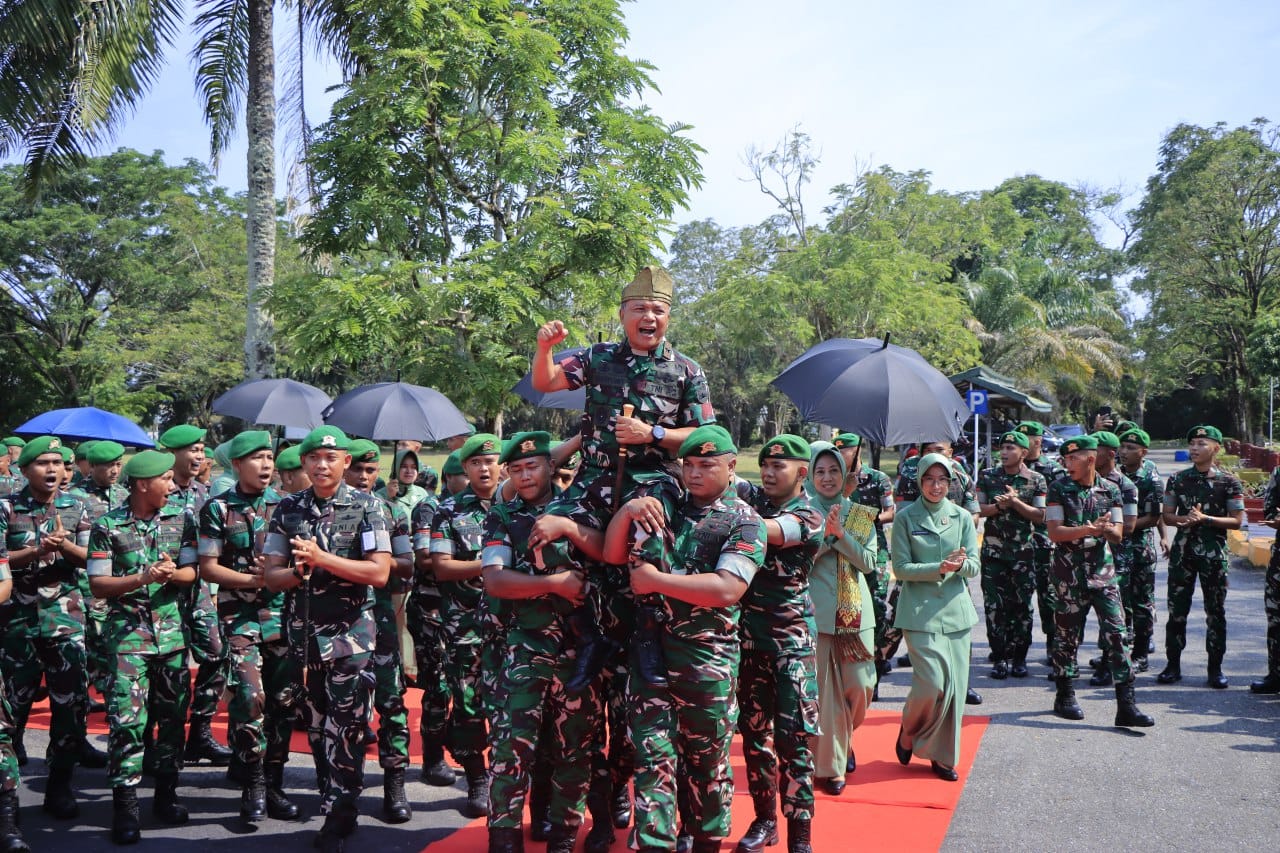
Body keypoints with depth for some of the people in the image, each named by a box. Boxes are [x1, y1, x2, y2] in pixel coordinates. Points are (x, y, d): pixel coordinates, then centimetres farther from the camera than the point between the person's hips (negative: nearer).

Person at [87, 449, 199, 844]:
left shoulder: (181, 518, 4)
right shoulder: (108, 526, -4)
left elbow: (190, 573, 3)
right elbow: (98, 584, -4)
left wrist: (170, 573, -18)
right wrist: (141, 578, -19)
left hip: (172, 630, 3)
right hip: (128, 631, -3)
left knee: (173, 715, 9)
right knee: (127, 718, -8)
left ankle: (166, 793, 23)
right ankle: (124, 804, 0)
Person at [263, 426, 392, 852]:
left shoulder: (366, 507, -4)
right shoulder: (288, 510, 5)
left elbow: (380, 573, -12)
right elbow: (271, 575, 5)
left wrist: (322, 558, -19)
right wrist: (297, 572, -16)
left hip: (350, 633, -4)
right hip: (304, 632, 4)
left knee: (346, 726, -3)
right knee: (317, 725, 11)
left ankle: (338, 817, 8)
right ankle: (338, 805, 25)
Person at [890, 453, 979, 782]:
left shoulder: (962, 517, 7)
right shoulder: (905, 517, -1)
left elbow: (974, 567, 4)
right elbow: (901, 568, -5)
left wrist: (962, 563, -19)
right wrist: (940, 568, -19)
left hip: (956, 609, 4)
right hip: (920, 610, -3)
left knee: (955, 685, 3)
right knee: (932, 682, -13)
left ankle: (942, 755, 19)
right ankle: (908, 732, 18)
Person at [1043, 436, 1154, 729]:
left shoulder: (1111, 490, 4)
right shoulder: (1059, 488, -2)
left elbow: (1118, 536, 4)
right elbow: (1054, 532, -10)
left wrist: (1106, 528, -18)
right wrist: (1089, 529, -21)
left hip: (1102, 570, 2)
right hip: (1069, 571, -2)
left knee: (1117, 633, -5)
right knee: (1067, 633, 6)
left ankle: (1126, 704, -4)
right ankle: (1064, 696, 22)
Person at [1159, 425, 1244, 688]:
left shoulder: (1229, 481, -1)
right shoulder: (1178, 479, 6)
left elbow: (1237, 521, -4)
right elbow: (1167, 516, 8)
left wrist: (1205, 519, -16)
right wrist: (1185, 519, -13)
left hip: (1214, 552, -2)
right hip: (1183, 550, 2)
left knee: (1216, 612, 4)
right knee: (1176, 610, 4)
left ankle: (1215, 668, 13)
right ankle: (1173, 665, 13)